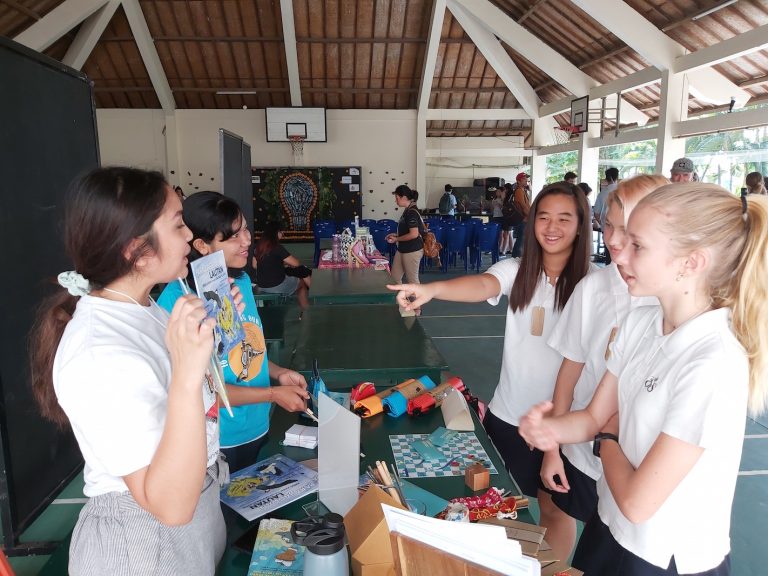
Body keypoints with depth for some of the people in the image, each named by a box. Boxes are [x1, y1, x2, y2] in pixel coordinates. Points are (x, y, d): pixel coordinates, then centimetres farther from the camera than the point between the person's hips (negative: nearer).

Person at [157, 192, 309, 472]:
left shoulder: (242, 281, 0)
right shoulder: (177, 299, -24)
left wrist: (278, 373, -5)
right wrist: (273, 394, -19)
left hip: (258, 429, 7)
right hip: (217, 443, -7)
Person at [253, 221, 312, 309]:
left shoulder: (258, 246, 1)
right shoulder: (277, 248, -20)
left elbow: (255, 265, 14)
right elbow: (296, 263, -17)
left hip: (261, 286, 7)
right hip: (276, 286, -7)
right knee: (303, 283, 18)